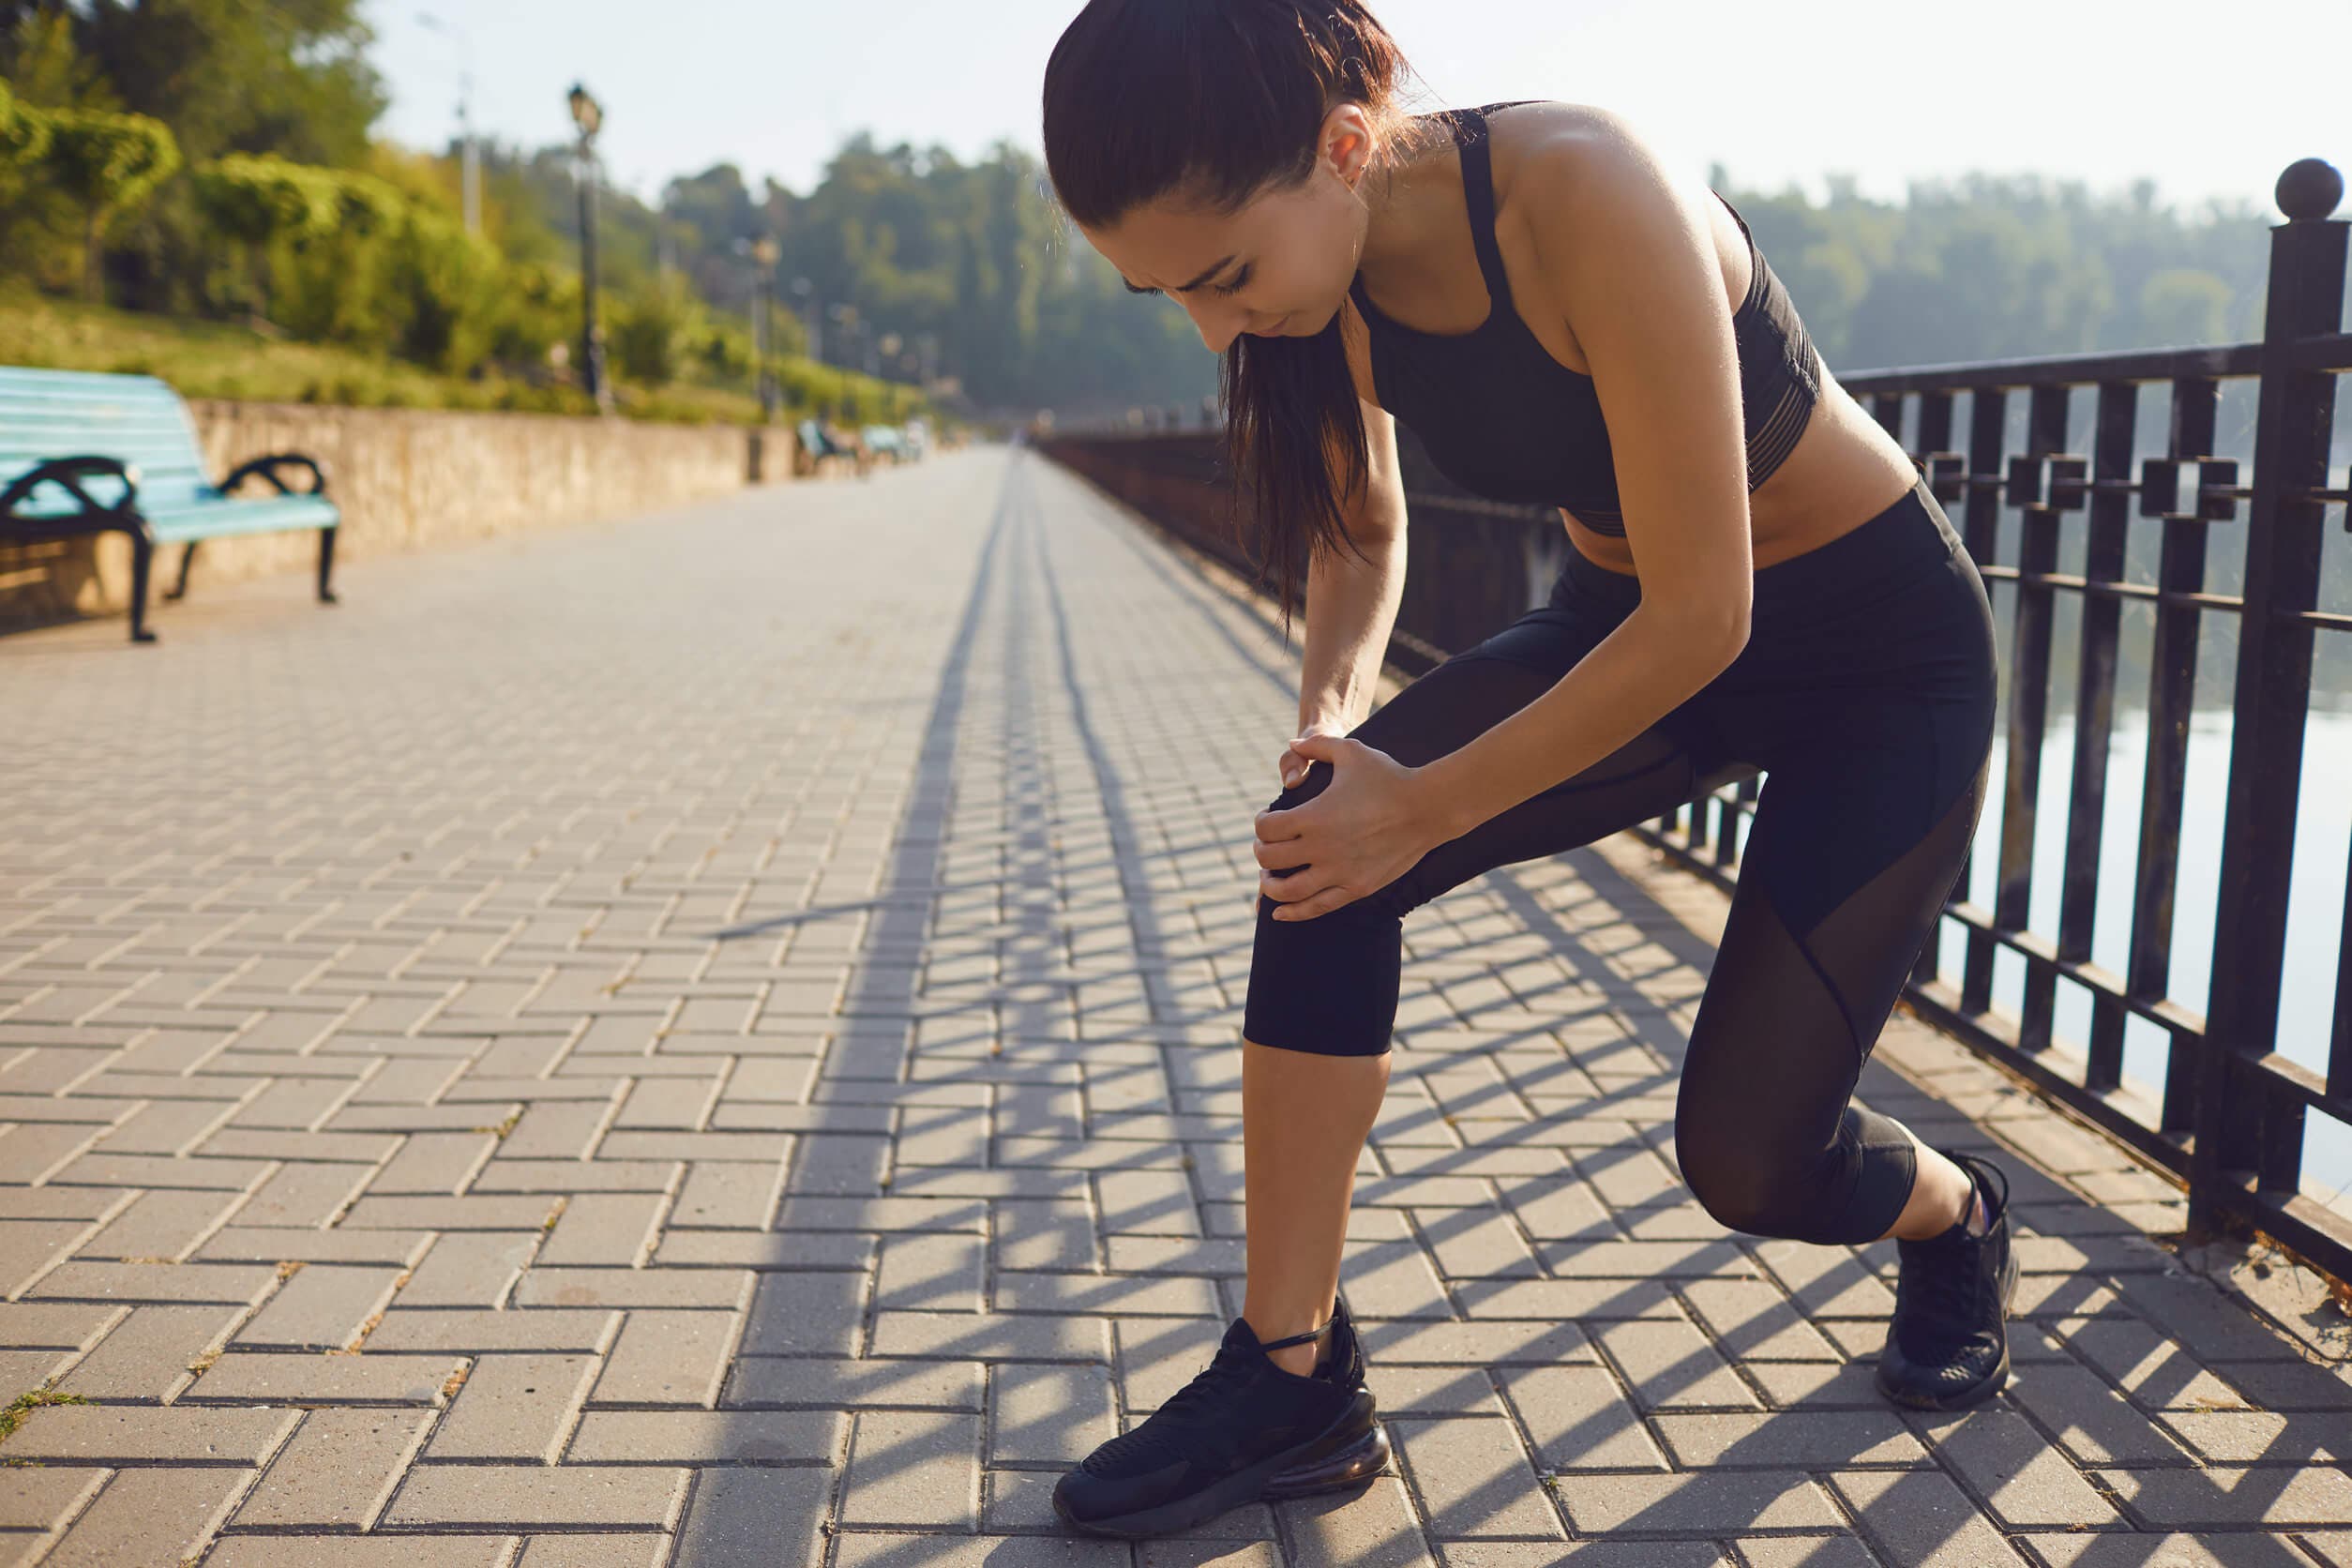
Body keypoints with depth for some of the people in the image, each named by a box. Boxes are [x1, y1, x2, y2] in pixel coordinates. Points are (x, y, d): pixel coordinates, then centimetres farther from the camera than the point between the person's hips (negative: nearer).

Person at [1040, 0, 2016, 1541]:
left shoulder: (1584, 197, -34)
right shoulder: (1332, 270, -13)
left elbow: (1701, 616, -31)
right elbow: (1363, 531, 6)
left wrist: (1424, 810, -25)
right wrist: (1333, 711, -13)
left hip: (1882, 645, -5)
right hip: (1628, 619, 6)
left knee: (1750, 1152, -7)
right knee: (1322, 847, -20)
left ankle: (1954, 1212, 32)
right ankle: (1292, 1381, -10)